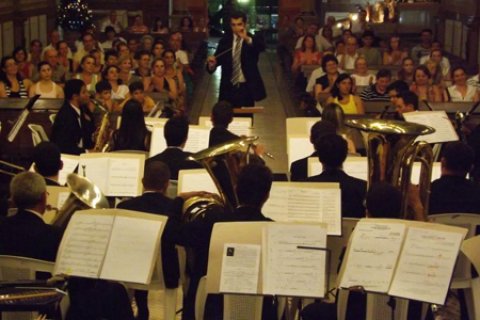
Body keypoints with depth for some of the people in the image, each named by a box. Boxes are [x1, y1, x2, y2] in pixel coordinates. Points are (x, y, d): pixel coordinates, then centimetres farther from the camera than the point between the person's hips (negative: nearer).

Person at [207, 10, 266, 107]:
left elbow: (262, 47, -26)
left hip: (247, 88, -2)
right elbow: (218, 59, -3)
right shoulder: (225, 41, 4)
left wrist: (247, 39, -44)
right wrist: (212, 64, -27)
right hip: (229, 88, 2)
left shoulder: (253, 40, -4)